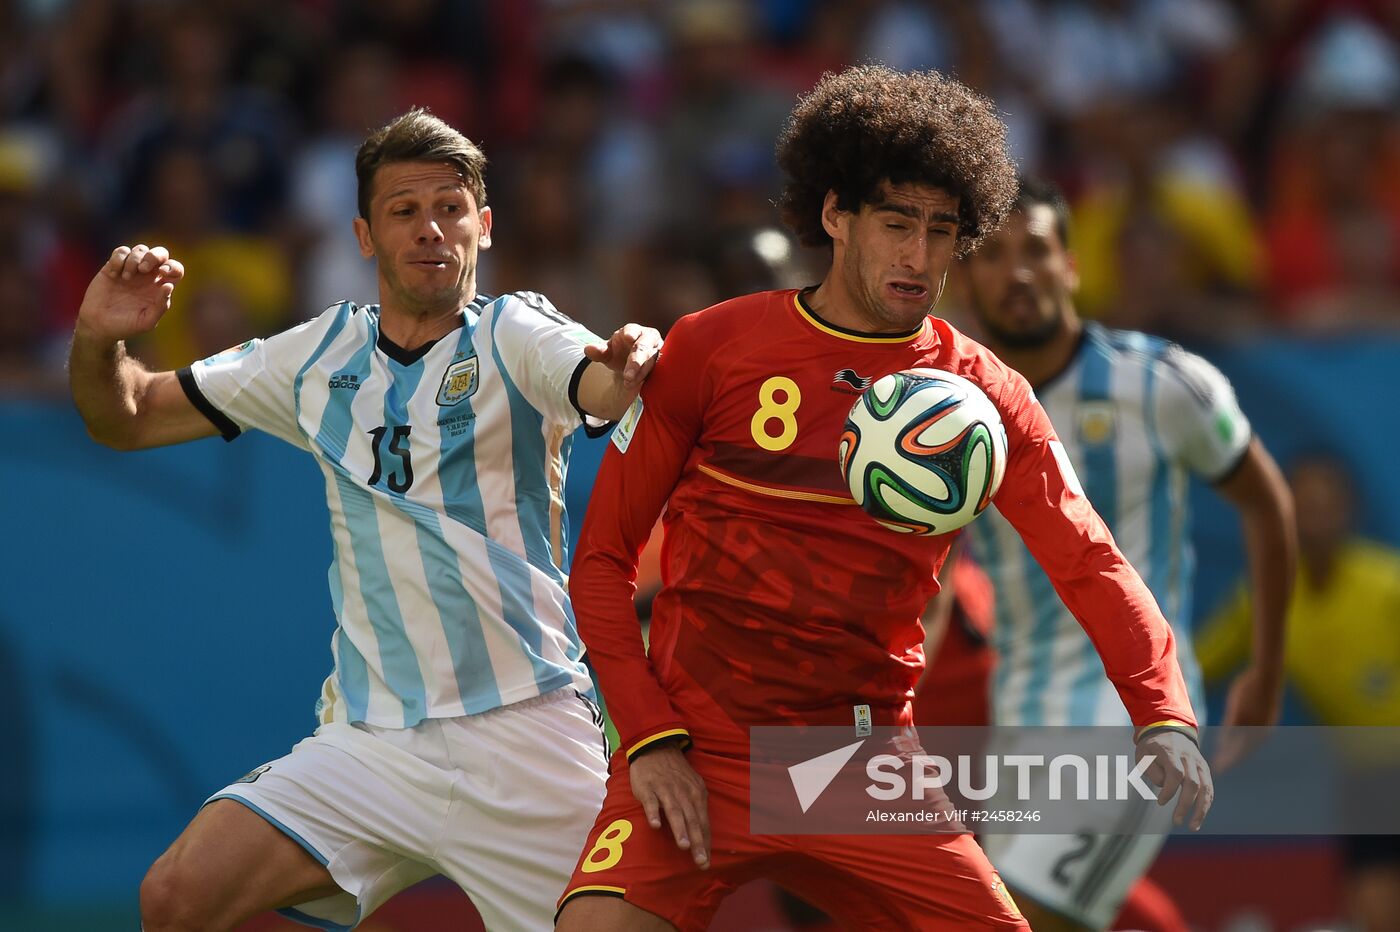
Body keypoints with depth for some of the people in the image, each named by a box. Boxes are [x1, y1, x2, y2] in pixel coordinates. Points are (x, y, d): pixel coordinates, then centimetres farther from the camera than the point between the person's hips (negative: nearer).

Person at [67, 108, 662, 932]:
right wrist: (100, 341, -3)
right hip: (369, 738, 3)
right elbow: (129, 418, 19)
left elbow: (608, 386, -25)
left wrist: (636, 361, -49)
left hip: (523, 736, -3)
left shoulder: (514, 336, -2)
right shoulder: (321, 356, 11)